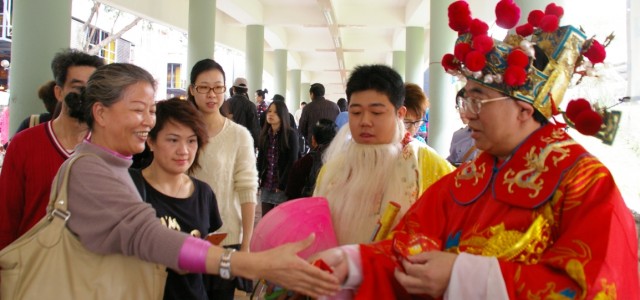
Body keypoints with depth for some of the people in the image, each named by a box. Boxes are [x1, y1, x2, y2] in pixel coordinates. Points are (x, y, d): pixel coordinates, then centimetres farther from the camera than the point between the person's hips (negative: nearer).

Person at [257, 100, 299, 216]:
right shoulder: (264, 134, 9)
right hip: (266, 186, 5)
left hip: (283, 187, -5)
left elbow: (292, 162, -9)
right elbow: (260, 159, 13)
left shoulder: (290, 134, -5)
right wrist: (258, 179, 2)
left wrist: (282, 185, -12)